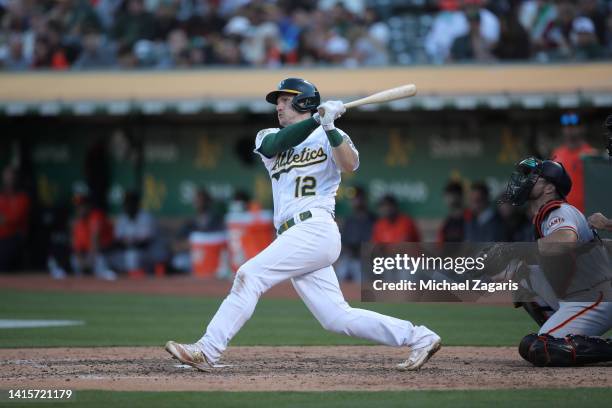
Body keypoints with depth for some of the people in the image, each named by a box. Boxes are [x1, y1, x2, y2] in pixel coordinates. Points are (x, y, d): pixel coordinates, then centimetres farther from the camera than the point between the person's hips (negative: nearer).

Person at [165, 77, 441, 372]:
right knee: (337, 317, 1)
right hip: (295, 237, 7)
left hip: (314, 229, -7)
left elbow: (350, 165, -15)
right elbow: (278, 143, -4)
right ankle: (418, 337, 8)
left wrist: (329, 126, -27)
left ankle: (207, 350, -18)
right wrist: (316, 118, -17)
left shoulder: (329, 137, 6)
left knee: (251, 274, -18)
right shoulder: (267, 138, 21)